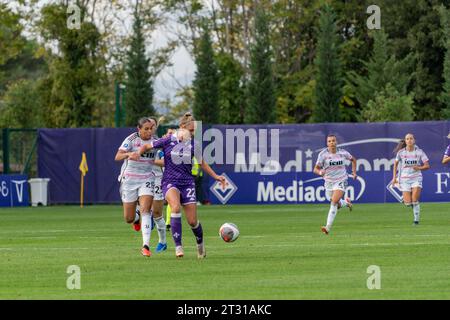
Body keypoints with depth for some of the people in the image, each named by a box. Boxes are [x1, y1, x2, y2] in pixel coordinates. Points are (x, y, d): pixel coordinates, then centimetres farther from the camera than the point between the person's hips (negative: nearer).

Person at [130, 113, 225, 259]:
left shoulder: (193, 144, 1)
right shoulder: (168, 141, -6)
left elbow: (202, 163, 16)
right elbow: (147, 146, 5)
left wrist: (216, 176, 11)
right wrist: (139, 153, -16)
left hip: (187, 183, 2)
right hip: (170, 181, -2)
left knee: (192, 221, -3)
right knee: (176, 207, -33)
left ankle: (200, 244, 30)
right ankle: (178, 246, -27)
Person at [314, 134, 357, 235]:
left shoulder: (342, 153, -3)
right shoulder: (323, 154, -9)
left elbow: (353, 159, 17)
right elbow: (316, 169, -10)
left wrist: (354, 172, 9)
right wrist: (320, 172, -32)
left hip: (341, 181, -2)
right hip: (329, 181, 2)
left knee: (334, 202, -20)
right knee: (337, 204, 12)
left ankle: (328, 227, -21)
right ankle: (346, 203, 50)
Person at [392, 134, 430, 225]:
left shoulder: (419, 152, -4)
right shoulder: (401, 152, -3)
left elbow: (427, 166, 0)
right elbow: (396, 164, 12)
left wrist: (419, 168, -19)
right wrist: (394, 177, 8)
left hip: (416, 178, -1)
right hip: (405, 179, 1)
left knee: (415, 200, -15)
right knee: (408, 203, -5)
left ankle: (416, 220, 0)